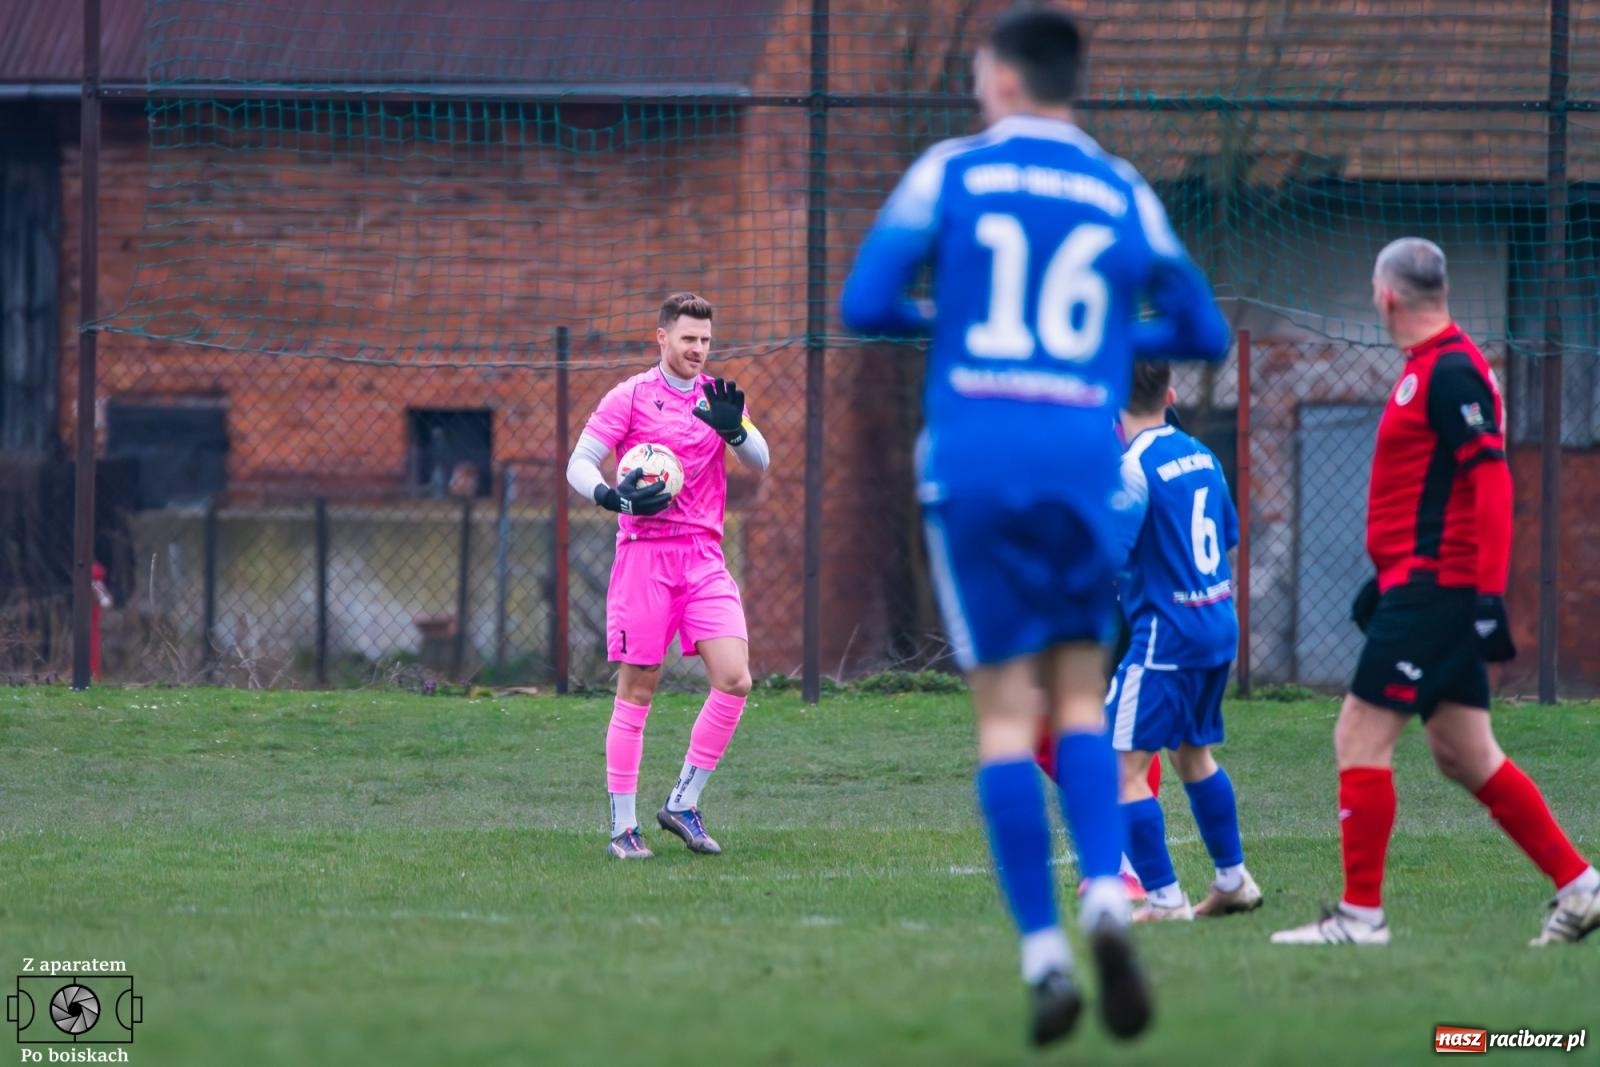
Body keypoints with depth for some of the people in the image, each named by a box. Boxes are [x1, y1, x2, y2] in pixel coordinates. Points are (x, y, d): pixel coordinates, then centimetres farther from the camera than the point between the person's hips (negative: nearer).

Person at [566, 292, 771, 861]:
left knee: (734, 679, -10)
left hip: (704, 558, 4)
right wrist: (614, 497, -21)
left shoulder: (716, 396, 11)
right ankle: (623, 825, 5)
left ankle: (682, 803, 4)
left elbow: (759, 461, 2)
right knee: (637, 689, -2)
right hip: (645, 553, -4)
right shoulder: (630, 397, 0)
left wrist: (733, 428, -18)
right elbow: (579, 464, -2)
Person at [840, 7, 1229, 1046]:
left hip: (972, 461, -1)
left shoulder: (951, 172, 4)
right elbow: (1203, 334, 14)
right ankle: (1108, 900, -15)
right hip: (1085, 459, 1)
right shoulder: (1123, 195, 10)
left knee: (1007, 712, 1)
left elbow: (864, 303, -2)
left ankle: (1043, 952, -6)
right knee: (1081, 698, 10)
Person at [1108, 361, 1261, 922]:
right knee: (1192, 752, 25)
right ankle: (1233, 880, 32)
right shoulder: (1201, 456, 8)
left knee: (1122, 767, -6)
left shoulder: (1134, 468, -16)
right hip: (1219, 624, 9)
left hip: (1165, 634, -9)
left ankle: (1164, 899, -10)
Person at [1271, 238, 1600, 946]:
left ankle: (1360, 913, -6)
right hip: (1427, 588, 10)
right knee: (1464, 756, 10)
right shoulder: (1431, 369, 17)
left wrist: (1489, 594, -23)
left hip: (1434, 588, -10)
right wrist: (1390, 576, 28)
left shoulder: (1451, 373, -14)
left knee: (1360, 737, -8)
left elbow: (1492, 482, -20)